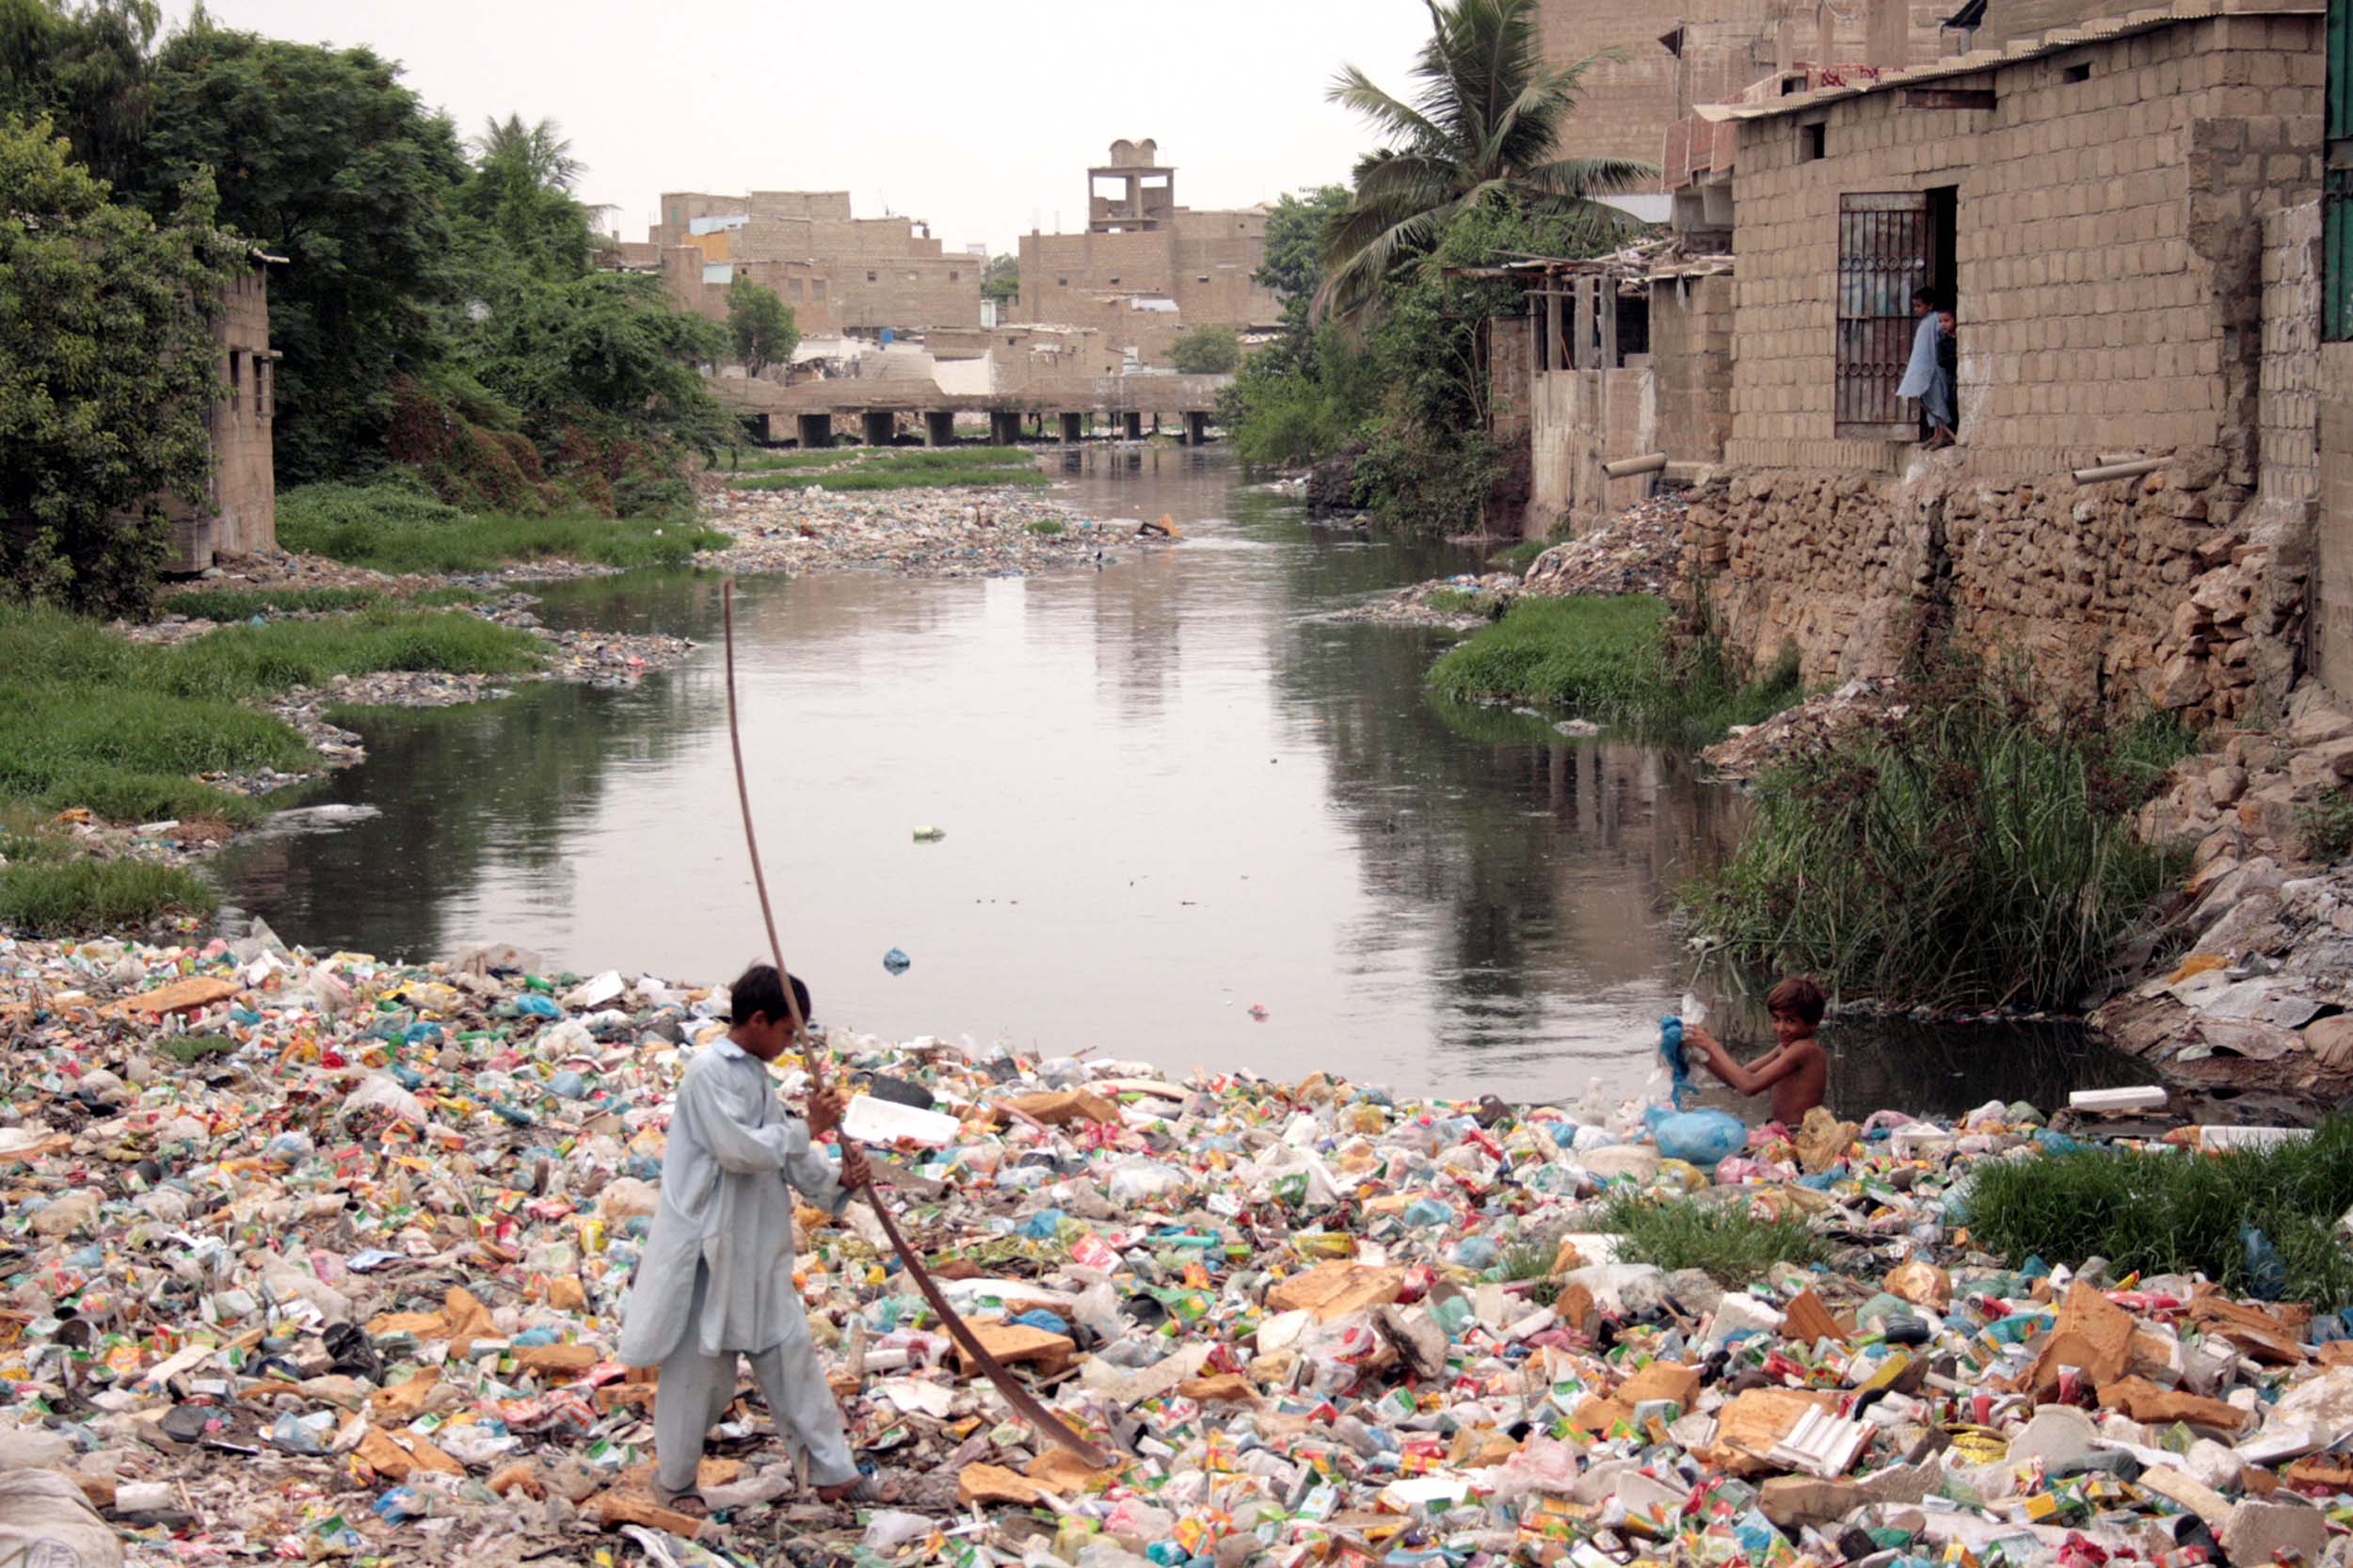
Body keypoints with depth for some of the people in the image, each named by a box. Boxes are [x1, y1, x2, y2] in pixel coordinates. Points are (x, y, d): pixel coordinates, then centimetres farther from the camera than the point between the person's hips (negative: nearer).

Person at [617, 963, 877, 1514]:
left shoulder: (755, 1075, 13)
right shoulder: (709, 1072, -15)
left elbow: (787, 1155, 13)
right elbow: (736, 1148, -24)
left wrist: (836, 1181, -3)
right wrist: (807, 1129, -16)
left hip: (760, 1249, 9)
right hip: (709, 1246, -9)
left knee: (790, 1354, 9)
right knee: (698, 1365, 2)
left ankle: (832, 1471, 13)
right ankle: (676, 1481, 18)